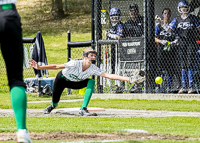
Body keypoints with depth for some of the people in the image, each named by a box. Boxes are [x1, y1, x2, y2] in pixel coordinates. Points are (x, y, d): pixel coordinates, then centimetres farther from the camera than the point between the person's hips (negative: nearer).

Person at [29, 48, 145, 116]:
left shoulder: (94, 69, -25)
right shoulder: (76, 64, -36)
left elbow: (108, 75, -32)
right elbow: (57, 66, -32)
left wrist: (129, 79, -41)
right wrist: (39, 67, -39)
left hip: (75, 83, 3)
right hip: (62, 79, -3)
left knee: (91, 82, -23)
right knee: (55, 100, 5)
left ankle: (83, 109, -23)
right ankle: (53, 106, 48)